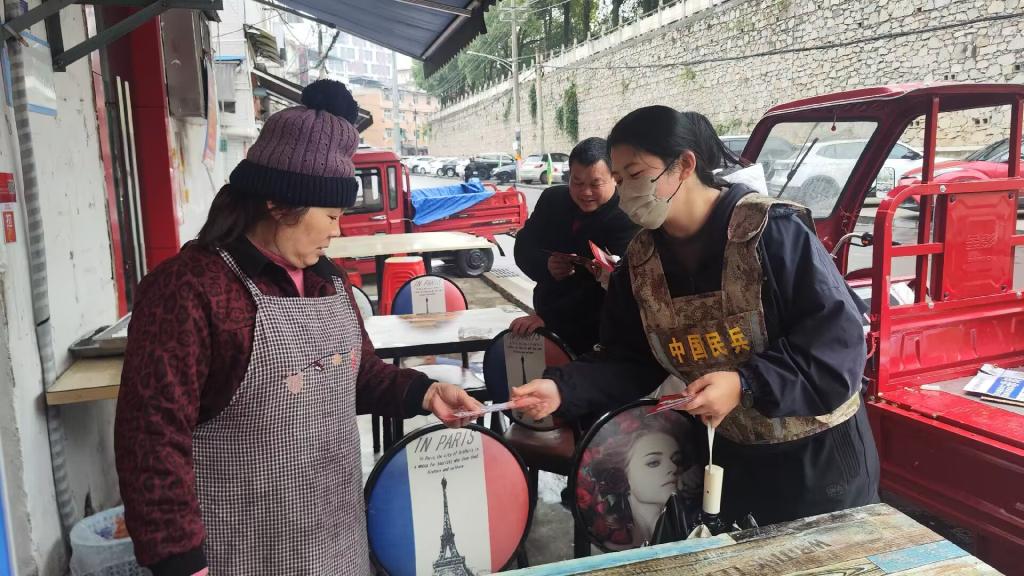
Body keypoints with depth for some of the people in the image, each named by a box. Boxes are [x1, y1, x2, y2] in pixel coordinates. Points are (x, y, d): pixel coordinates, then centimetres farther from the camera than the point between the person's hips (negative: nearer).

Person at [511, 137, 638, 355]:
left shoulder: (628, 220, -19)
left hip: (596, 335, -6)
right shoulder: (553, 198, 3)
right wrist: (546, 264, -17)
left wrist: (547, 318, -32)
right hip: (546, 317, 6)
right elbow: (523, 247, 7)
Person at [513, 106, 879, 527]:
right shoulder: (641, 261, -4)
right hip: (734, 456, 5)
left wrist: (746, 384, -34)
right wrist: (562, 389, -19)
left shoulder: (773, 231, -23)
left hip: (820, 455, -5)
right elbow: (629, 360, -2)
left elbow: (839, 343, -23)